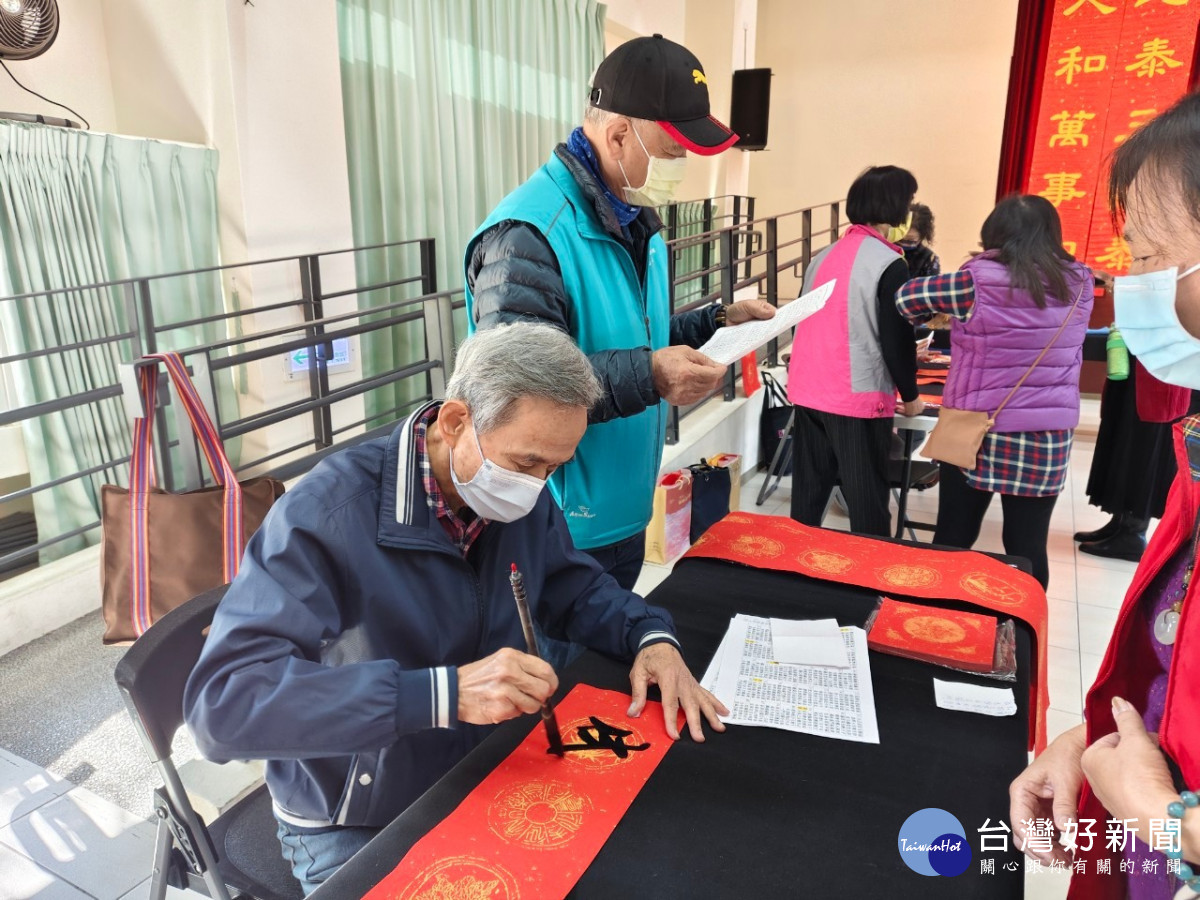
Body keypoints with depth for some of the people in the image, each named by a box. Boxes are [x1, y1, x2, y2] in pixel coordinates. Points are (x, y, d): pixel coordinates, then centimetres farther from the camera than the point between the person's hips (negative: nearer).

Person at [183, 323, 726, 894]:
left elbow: (573, 587, 7)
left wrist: (650, 636, -13)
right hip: (355, 829, -4)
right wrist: (443, 693, -43)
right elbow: (223, 700, -35)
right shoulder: (329, 512, -28)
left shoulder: (519, 494, -9)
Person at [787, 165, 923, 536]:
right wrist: (910, 395, 4)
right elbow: (897, 340, -11)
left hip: (808, 391, 7)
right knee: (868, 504, 4)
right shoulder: (889, 264, -11)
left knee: (808, 493, 15)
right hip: (857, 398, -7)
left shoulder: (824, 255, 9)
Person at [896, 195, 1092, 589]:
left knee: (952, 540, 12)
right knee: (1028, 548, 11)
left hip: (976, 433, -2)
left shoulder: (978, 282, -13)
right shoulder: (1079, 284, -1)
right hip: (1048, 438, 3)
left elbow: (906, 298, -1)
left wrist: (942, 314, 18)